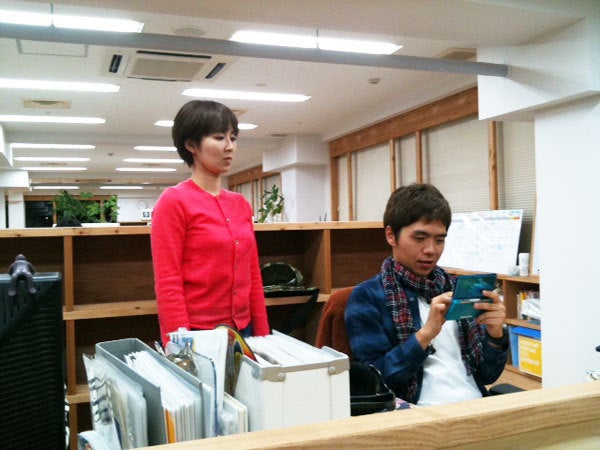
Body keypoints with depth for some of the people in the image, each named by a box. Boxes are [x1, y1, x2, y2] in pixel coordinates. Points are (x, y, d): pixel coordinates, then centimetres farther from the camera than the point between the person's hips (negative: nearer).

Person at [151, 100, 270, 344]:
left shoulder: (241, 204, 9)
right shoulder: (173, 201, -9)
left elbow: (253, 277, 11)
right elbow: (167, 284, -13)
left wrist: (263, 335, 9)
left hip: (241, 331, 6)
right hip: (197, 334, -6)